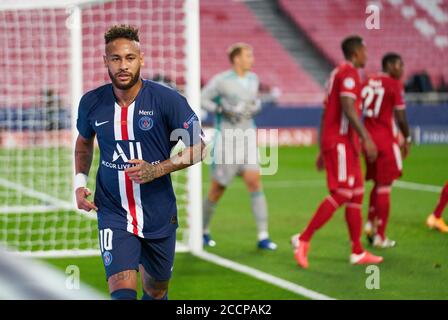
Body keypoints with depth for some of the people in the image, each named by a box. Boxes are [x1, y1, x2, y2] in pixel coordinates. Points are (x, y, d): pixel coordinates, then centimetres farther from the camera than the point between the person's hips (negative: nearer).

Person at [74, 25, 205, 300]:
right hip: (113, 214, 0)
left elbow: (198, 147, -5)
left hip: (159, 215, 0)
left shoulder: (167, 100, -11)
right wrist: (80, 182, 3)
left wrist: (157, 170, -18)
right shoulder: (92, 103, -3)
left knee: (156, 291, 17)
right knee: (123, 291, -21)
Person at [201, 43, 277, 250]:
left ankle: (263, 236, -12)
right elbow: (201, 99, -7)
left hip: (247, 138, 4)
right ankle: (203, 230, 26)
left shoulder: (253, 79, 9)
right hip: (226, 138, -4)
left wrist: (255, 108, 2)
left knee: (254, 181, -12)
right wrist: (222, 110, -19)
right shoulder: (221, 80, -8)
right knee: (218, 189, 3)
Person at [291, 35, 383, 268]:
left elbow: (326, 114, 22)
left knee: (356, 194, 9)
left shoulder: (337, 73, 21)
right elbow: (348, 109, -21)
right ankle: (303, 239, -14)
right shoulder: (348, 72, -9)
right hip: (340, 142, -10)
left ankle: (358, 252, 10)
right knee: (341, 193, -13)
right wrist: (366, 138, -23)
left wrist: (323, 151, 24)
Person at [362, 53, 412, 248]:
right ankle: (380, 236, 3)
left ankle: (371, 223, 11)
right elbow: (400, 117, -9)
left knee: (378, 184, 21)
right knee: (384, 188, 0)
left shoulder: (368, 83, 10)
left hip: (368, 137, 6)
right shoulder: (395, 85, -8)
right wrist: (407, 140, 4)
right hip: (386, 139, -6)